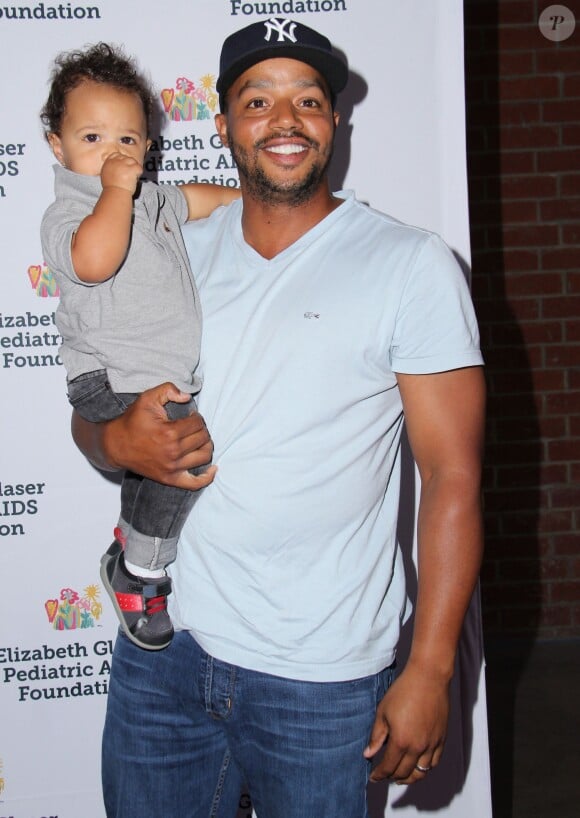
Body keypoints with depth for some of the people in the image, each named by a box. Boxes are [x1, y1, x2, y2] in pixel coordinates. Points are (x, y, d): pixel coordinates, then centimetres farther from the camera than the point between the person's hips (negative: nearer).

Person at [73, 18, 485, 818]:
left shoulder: (412, 265, -6)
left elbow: (453, 477, -9)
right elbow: (90, 411, 13)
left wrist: (429, 671, -12)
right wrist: (120, 440, -12)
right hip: (161, 649, 4)